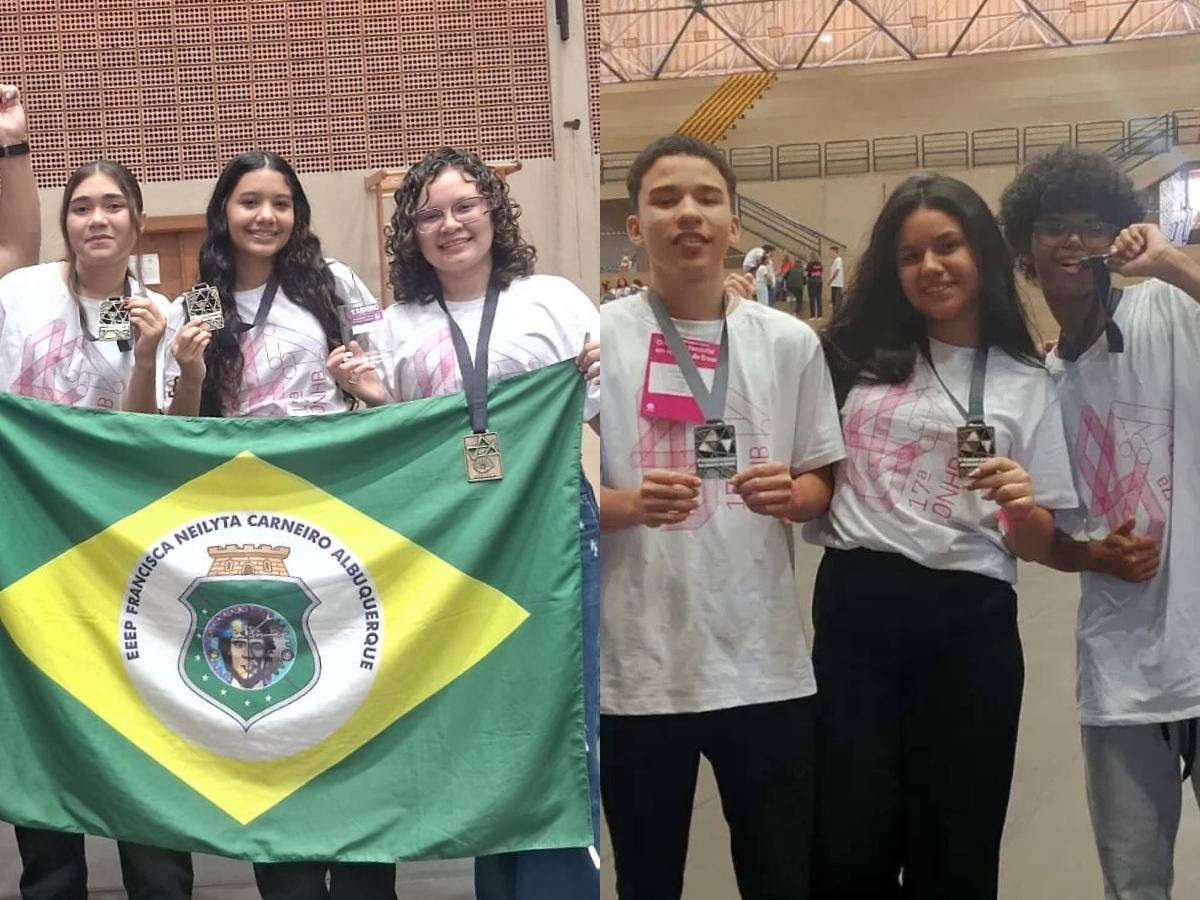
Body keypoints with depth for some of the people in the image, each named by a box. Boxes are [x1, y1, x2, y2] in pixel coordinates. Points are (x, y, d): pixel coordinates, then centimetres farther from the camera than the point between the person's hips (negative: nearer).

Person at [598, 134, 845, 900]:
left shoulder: (791, 343, 4)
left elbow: (822, 484, 11)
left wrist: (790, 494, -12)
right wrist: (632, 503, -20)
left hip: (766, 666, 2)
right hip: (639, 668, -1)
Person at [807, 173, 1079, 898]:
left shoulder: (1025, 384, 6)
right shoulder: (857, 357, 8)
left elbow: (1039, 545, 6)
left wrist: (1022, 508, -17)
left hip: (969, 624, 0)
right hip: (853, 608, 1)